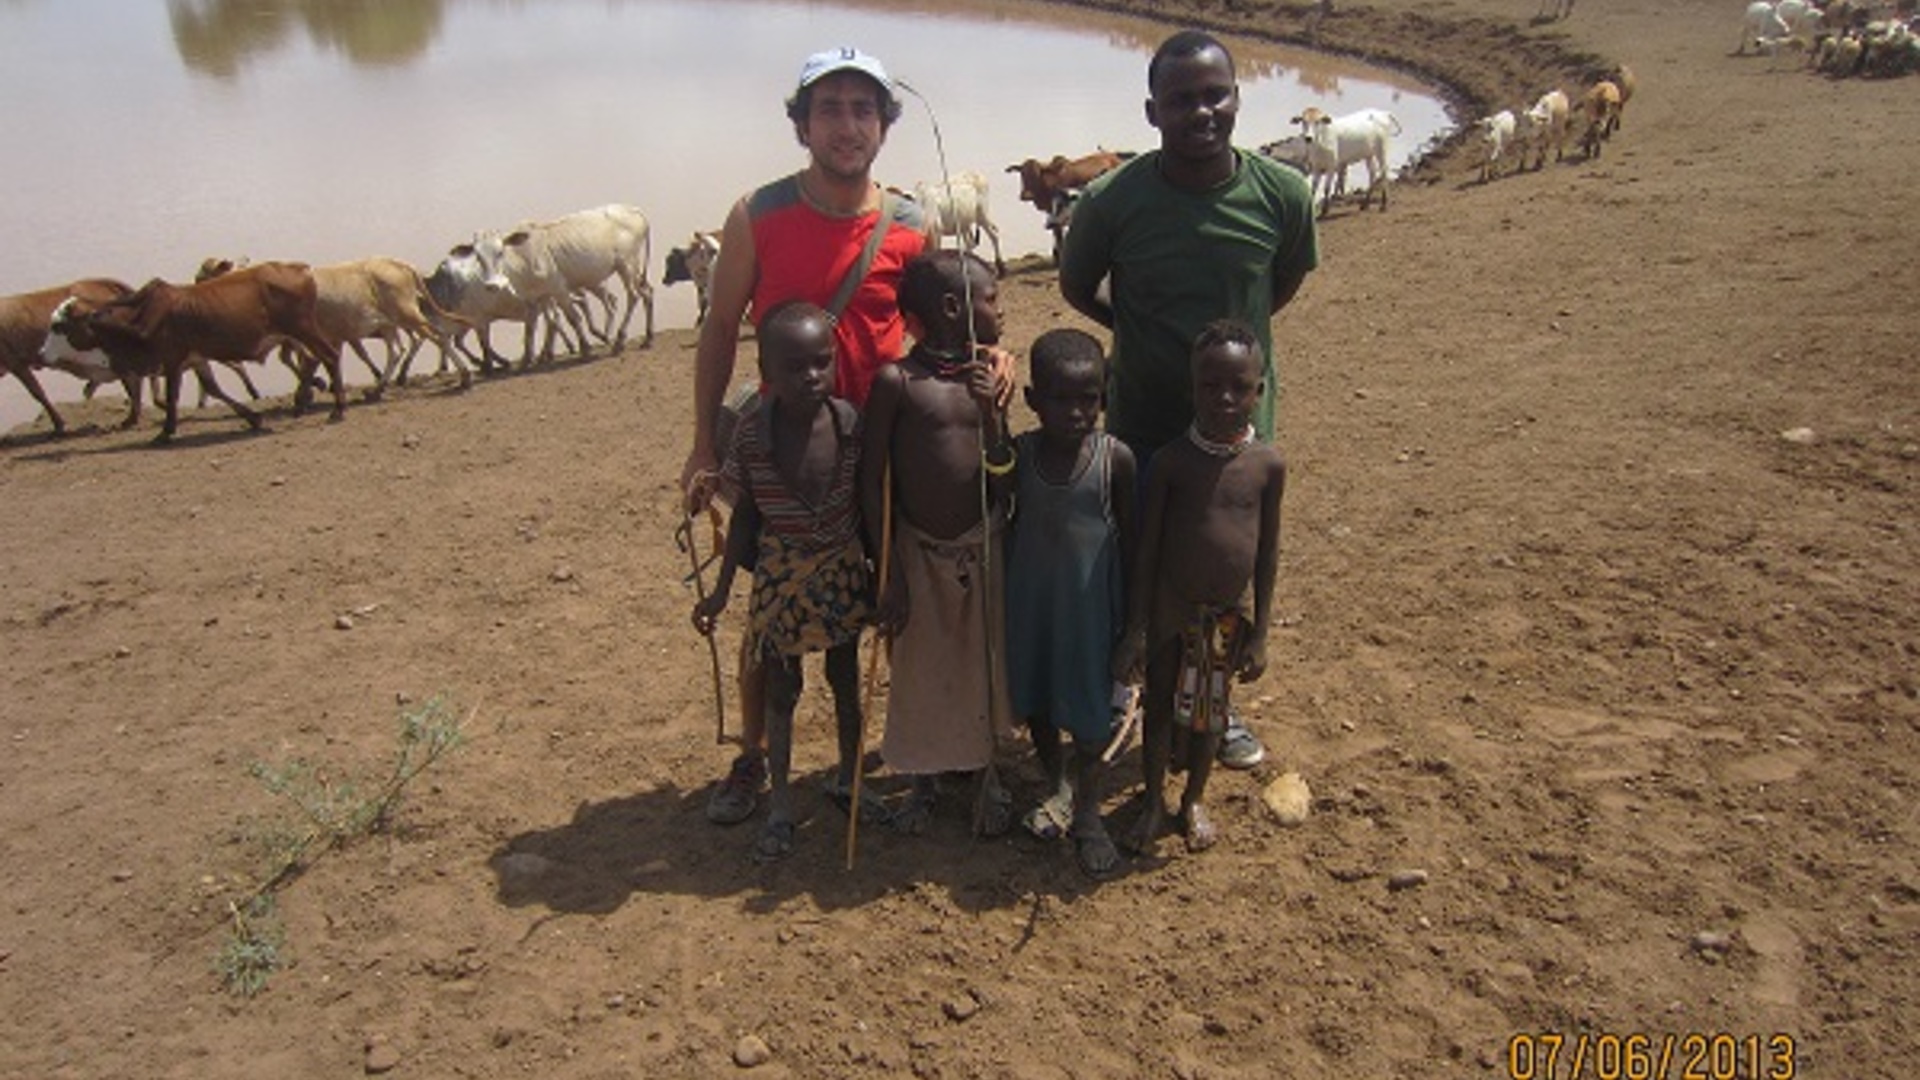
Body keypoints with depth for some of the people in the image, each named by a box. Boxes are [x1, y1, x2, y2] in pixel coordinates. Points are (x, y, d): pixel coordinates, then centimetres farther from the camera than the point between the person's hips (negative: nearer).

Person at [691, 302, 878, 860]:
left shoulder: (851, 422, -15)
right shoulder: (751, 434, -17)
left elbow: (867, 503, -3)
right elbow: (745, 516, -6)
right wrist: (722, 590, -2)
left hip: (843, 573, 1)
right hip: (781, 578, -1)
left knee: (846, 679, 19)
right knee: (780, 691, 11)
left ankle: (848, 778, 41)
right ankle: (780, 803, 27)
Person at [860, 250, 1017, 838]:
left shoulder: (987, 374, -2)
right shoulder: (896, 380, -15)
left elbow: (1005, 473, -1)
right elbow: (873, 481, -10)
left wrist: (991, 412, -18)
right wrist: (890, 575, -10)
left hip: (982, 546, 3)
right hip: (919, 550, -3)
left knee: (985, 662, 14)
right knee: (921, 669, 11)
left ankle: (987, 773, 36)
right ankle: (925, 776, 35)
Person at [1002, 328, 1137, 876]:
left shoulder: (1115, 458, -15)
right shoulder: (1018, 454, -11)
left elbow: (1128, 537, -5)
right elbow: (1008, 523, 1)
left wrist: (1131, 614, 0)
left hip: (1089, 603, -2)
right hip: (1029, 599, 2)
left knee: (1090, 708, 7)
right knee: (1034, 698, 18)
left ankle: (1087, 811, 27)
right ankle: (1056, 786, 42)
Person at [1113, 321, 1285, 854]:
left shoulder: (1268, 465, -9)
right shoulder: (1171, 460, -14)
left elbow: (1268, 553, -2)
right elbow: (1147, 548, -8)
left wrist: (1259, 633, -1)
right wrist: (1135, 628, -8)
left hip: (1231, 611, 1)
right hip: (1171, 607, -1)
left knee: (1211, 709, 18)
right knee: (1160, 705, 14)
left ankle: (1195, 798, 41)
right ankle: (1154, 799, 37)